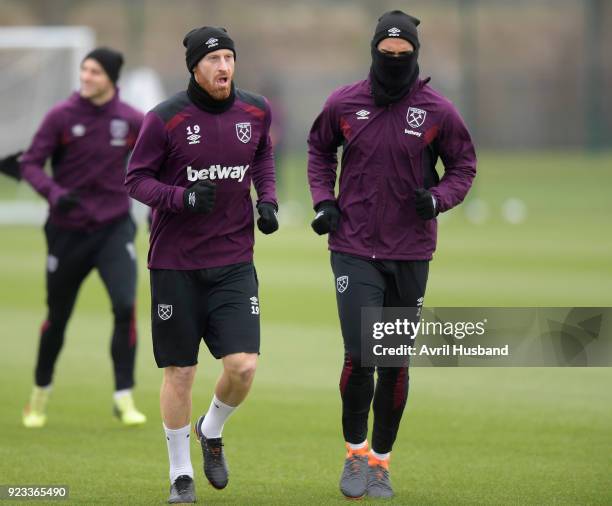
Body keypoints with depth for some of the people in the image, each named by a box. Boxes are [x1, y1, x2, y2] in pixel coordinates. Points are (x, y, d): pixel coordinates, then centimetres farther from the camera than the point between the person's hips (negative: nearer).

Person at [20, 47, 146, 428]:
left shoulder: (131, 121, -3)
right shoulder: (61, 116, -9)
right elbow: (30, 163, -9)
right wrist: (54, 193, -26)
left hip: (114, 228, 1)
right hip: (68, 231, -1)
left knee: (125, 307, -17)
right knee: (57, 317, 11)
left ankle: (124, 398, -7)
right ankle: (40, 395, 32)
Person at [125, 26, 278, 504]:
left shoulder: (256, 111, 1)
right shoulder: (165, 119, -11)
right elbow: (136, 178, -5)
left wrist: (267, 197, 5)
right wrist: (184, 197, -21)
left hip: (234, 262, 3)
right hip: (176, 263, -3)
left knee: (243, 366, -9)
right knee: (180, 372, 3)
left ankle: (212, 432, 22)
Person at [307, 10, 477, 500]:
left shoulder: (438, 111, -5)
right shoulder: (344, 103, -2)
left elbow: (464, 164, 7)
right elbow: (320, 147, 16)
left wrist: (438, 199, -12)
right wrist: (324, 201, 3)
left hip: (411, 253, 1)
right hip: (355, 250, -1)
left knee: (396, 364, 7)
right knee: (360, 356, -13)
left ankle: (381, 462, 23)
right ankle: (355, 451, 9)